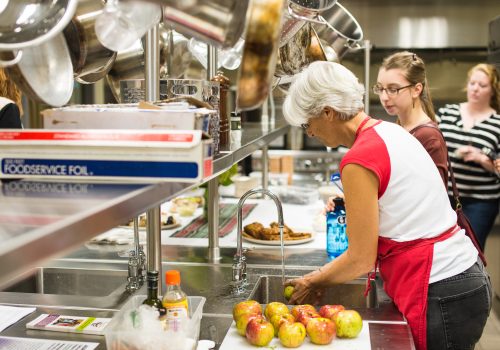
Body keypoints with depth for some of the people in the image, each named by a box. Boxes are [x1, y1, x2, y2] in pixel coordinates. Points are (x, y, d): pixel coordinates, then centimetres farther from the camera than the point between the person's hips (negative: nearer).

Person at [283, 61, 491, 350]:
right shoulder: (391, 131, 7)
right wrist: (323, 276, 14)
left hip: (440, 297, -9)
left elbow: (361, 260, -14)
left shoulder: (360, 159, -20)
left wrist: (314, 282, 4)